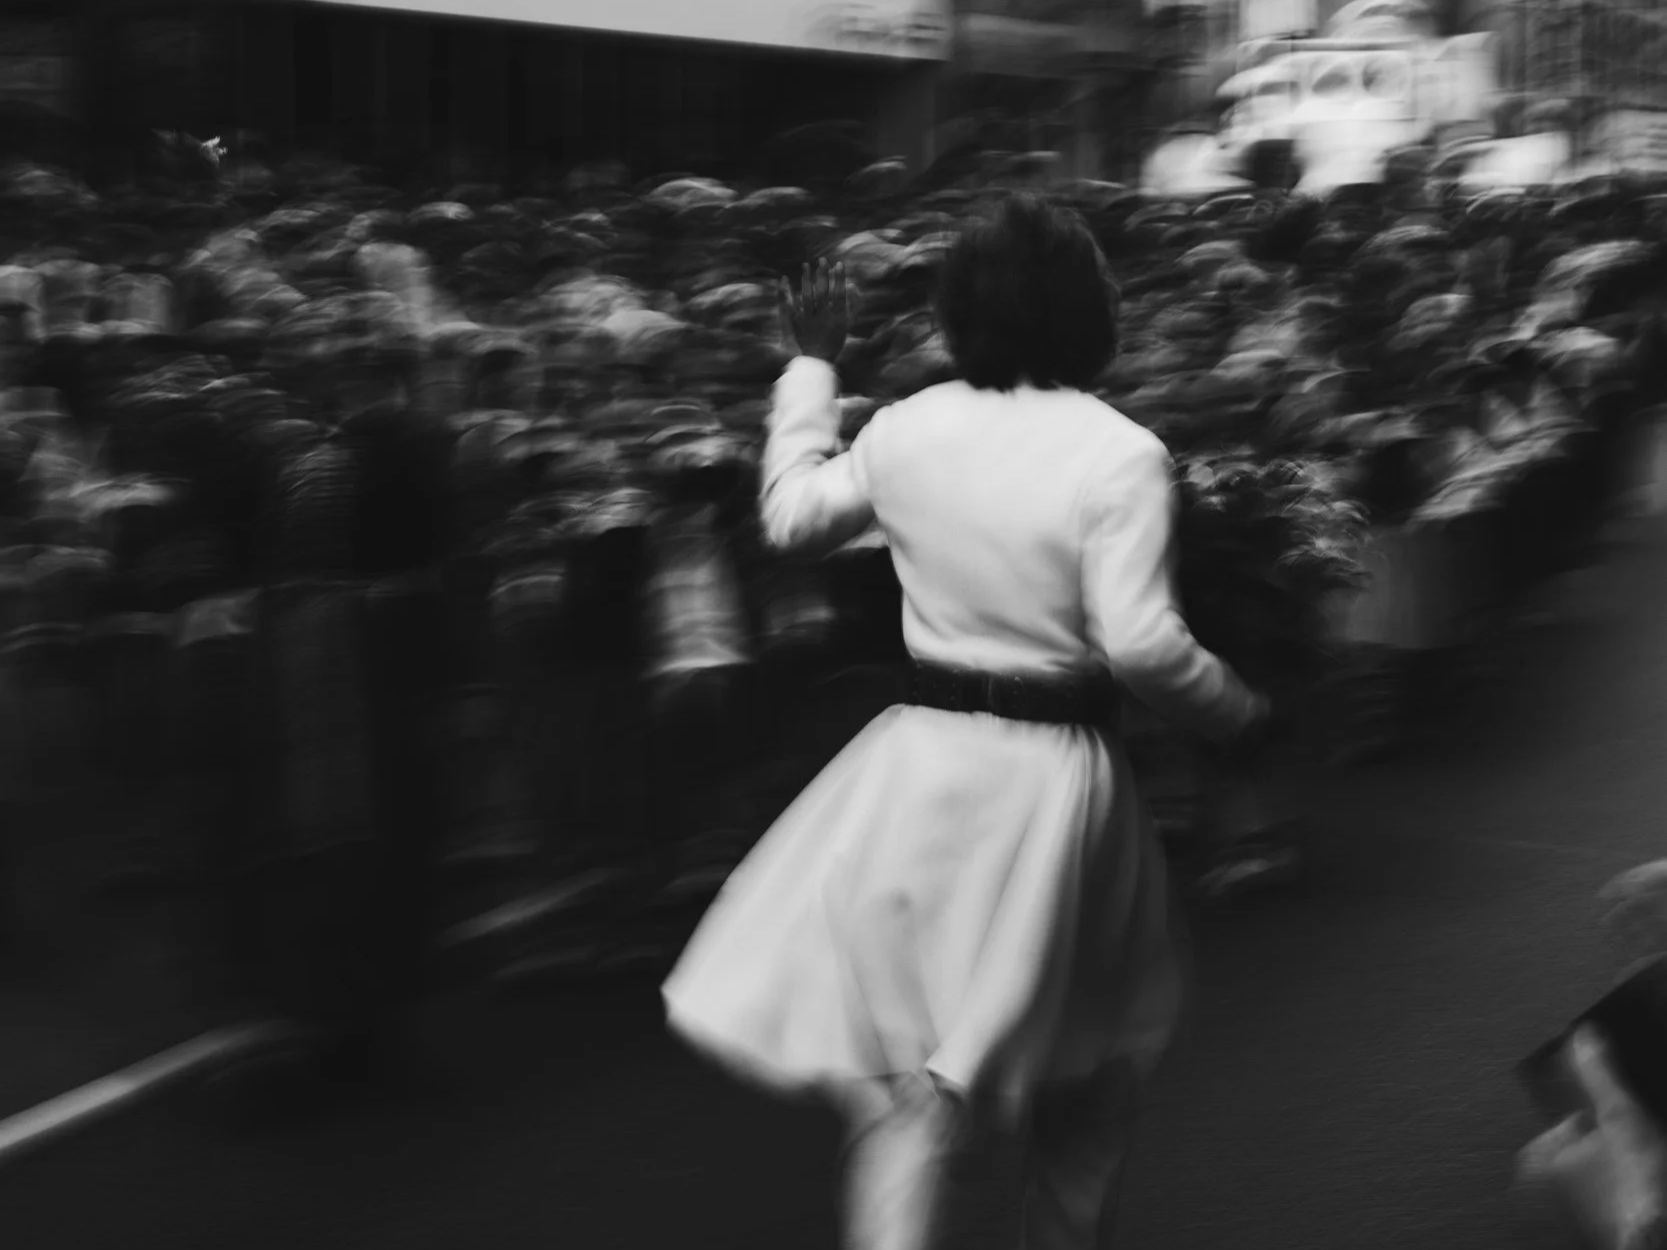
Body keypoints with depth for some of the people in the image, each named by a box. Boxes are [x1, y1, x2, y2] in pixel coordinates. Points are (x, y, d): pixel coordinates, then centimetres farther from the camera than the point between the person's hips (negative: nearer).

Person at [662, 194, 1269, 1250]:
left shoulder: (909, 430, -2)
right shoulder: (1122, 455, -14)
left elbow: (792, 516, 14)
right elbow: (1142, 645, -19)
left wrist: (814, 368, 24)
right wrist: (1239, 712, -1)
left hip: (924, 760, 3)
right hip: (1054, 778, -3)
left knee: (900, 1071, 9)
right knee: (1109, 1043, 21)